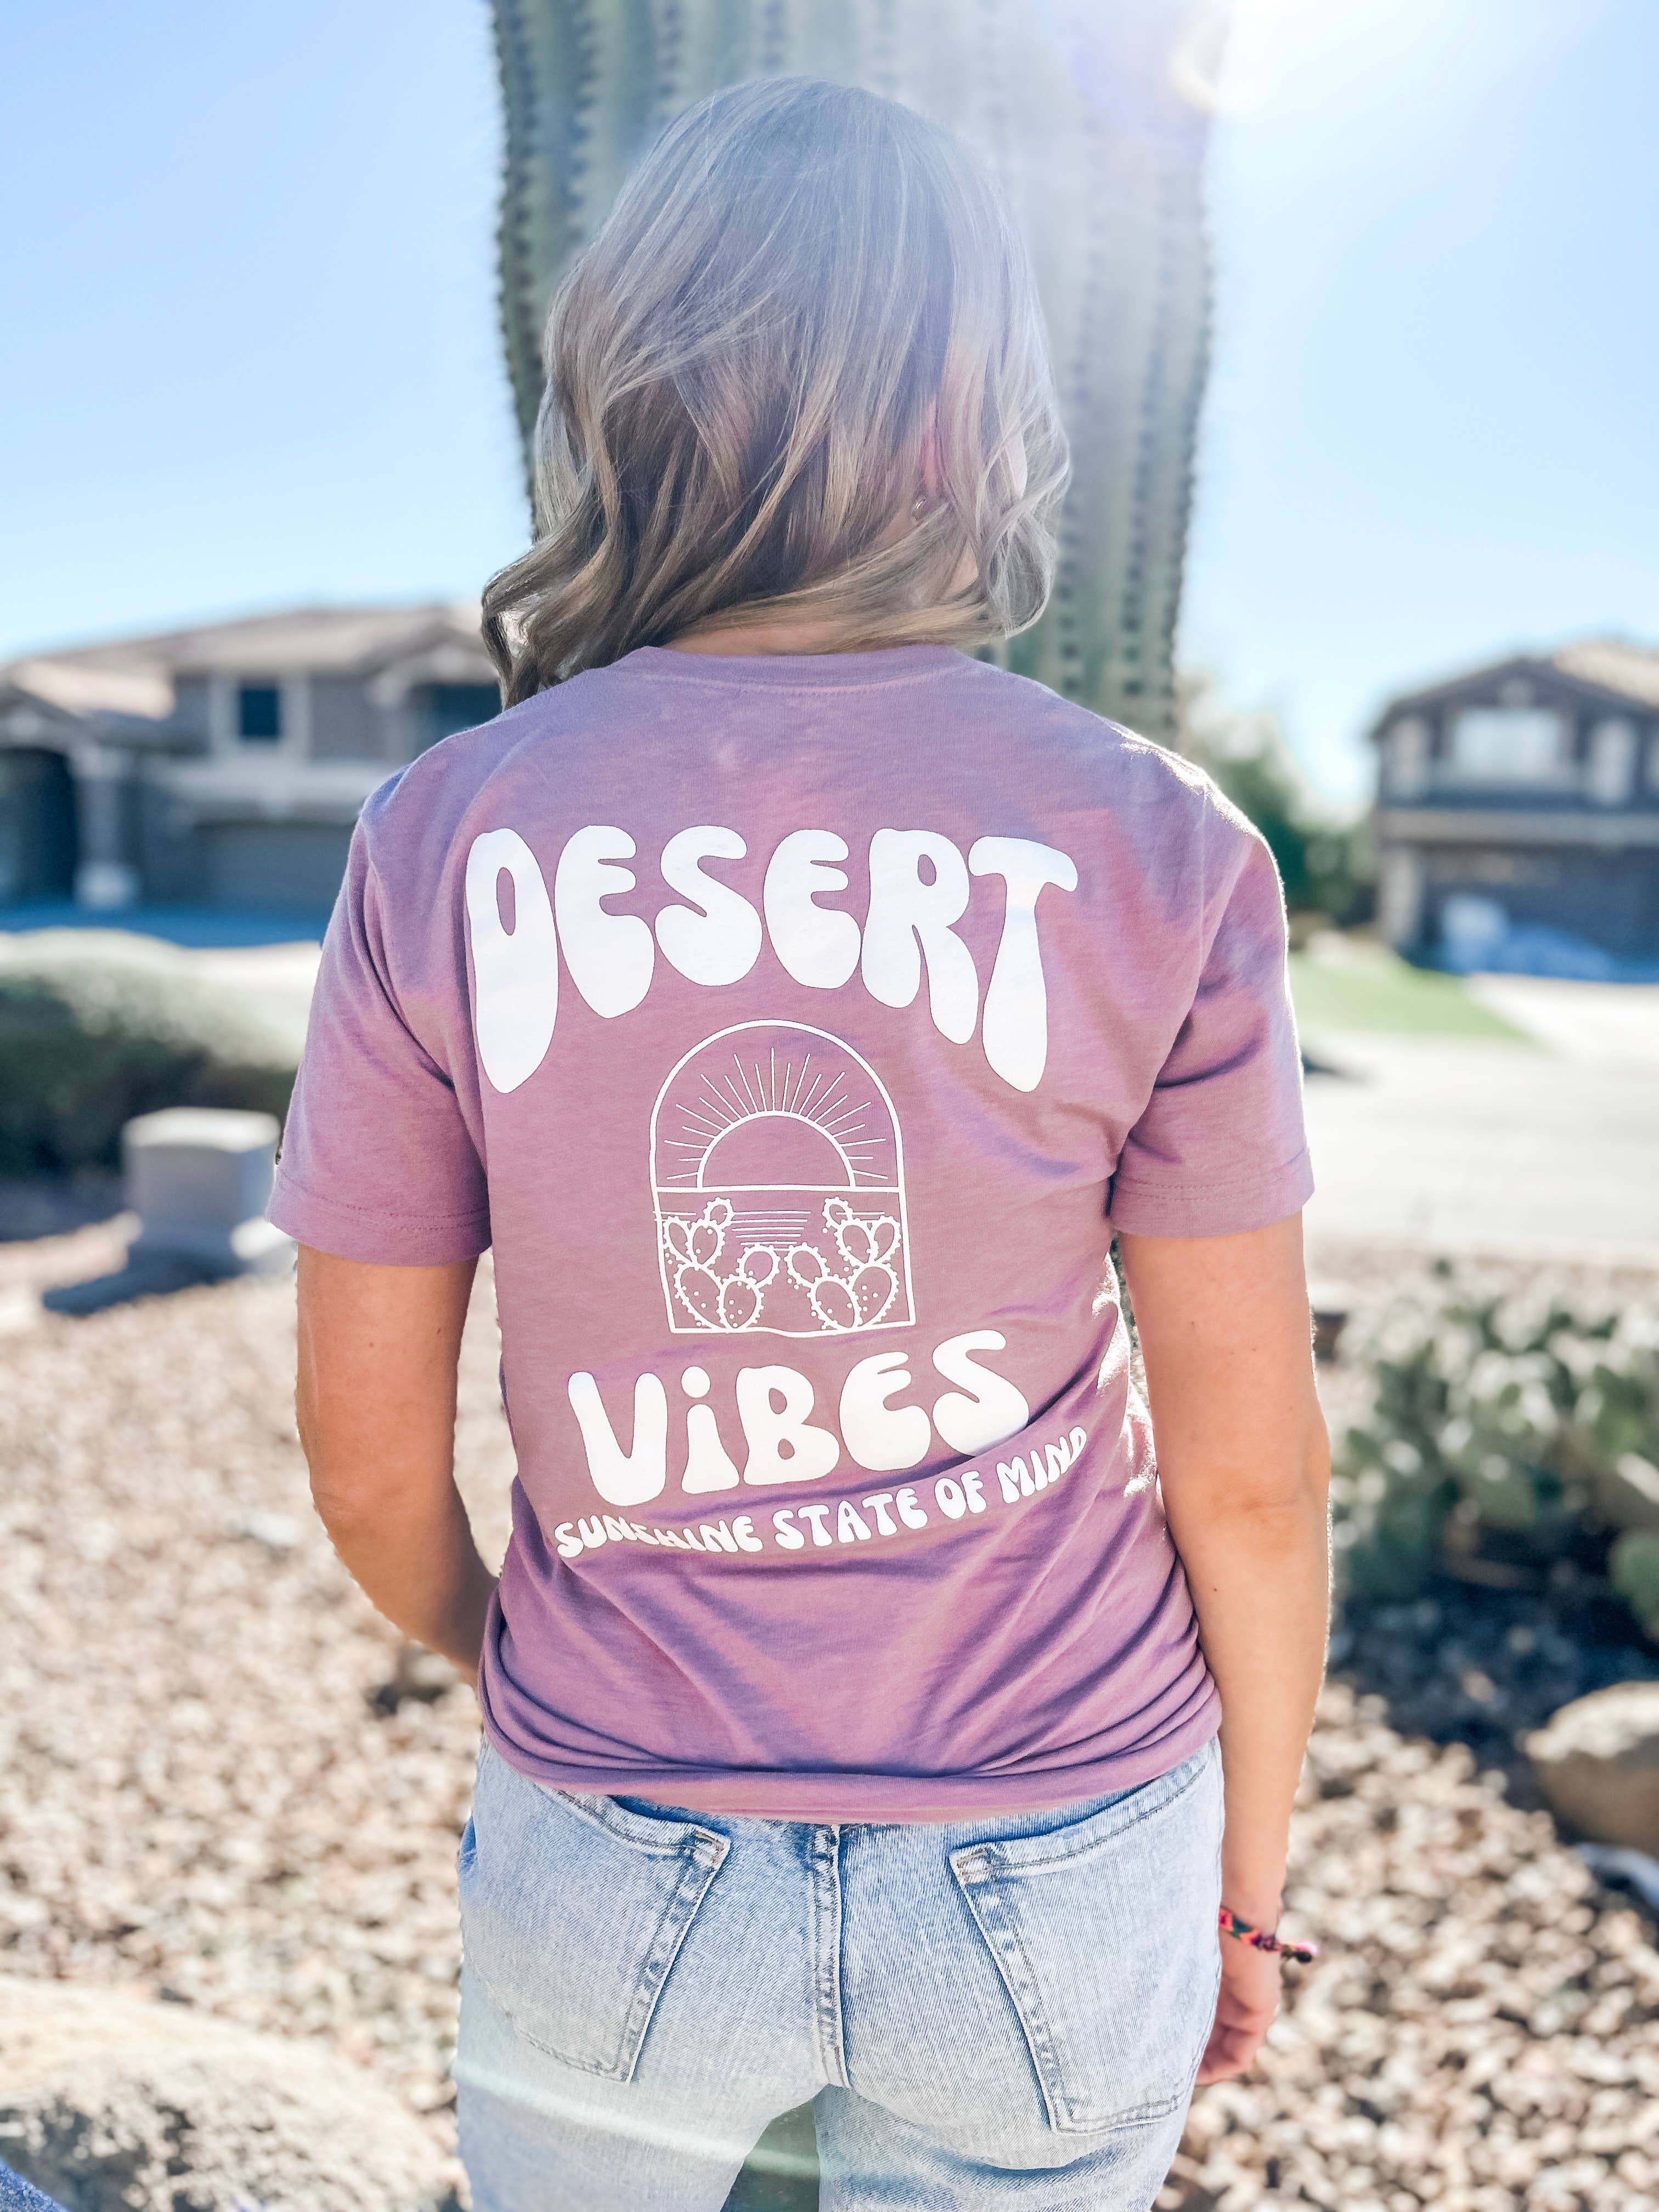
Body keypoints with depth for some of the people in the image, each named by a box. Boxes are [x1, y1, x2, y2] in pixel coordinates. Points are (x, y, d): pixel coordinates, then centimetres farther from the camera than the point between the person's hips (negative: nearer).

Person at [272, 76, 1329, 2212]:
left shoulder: (439, 843, -13)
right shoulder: (1159, 852, -14)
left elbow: (370, 1463, -6)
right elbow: (1249, 1475, -9)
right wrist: (1250, 1877, 8)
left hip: (615, 1860, 1)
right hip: (1058, 1868, 1)